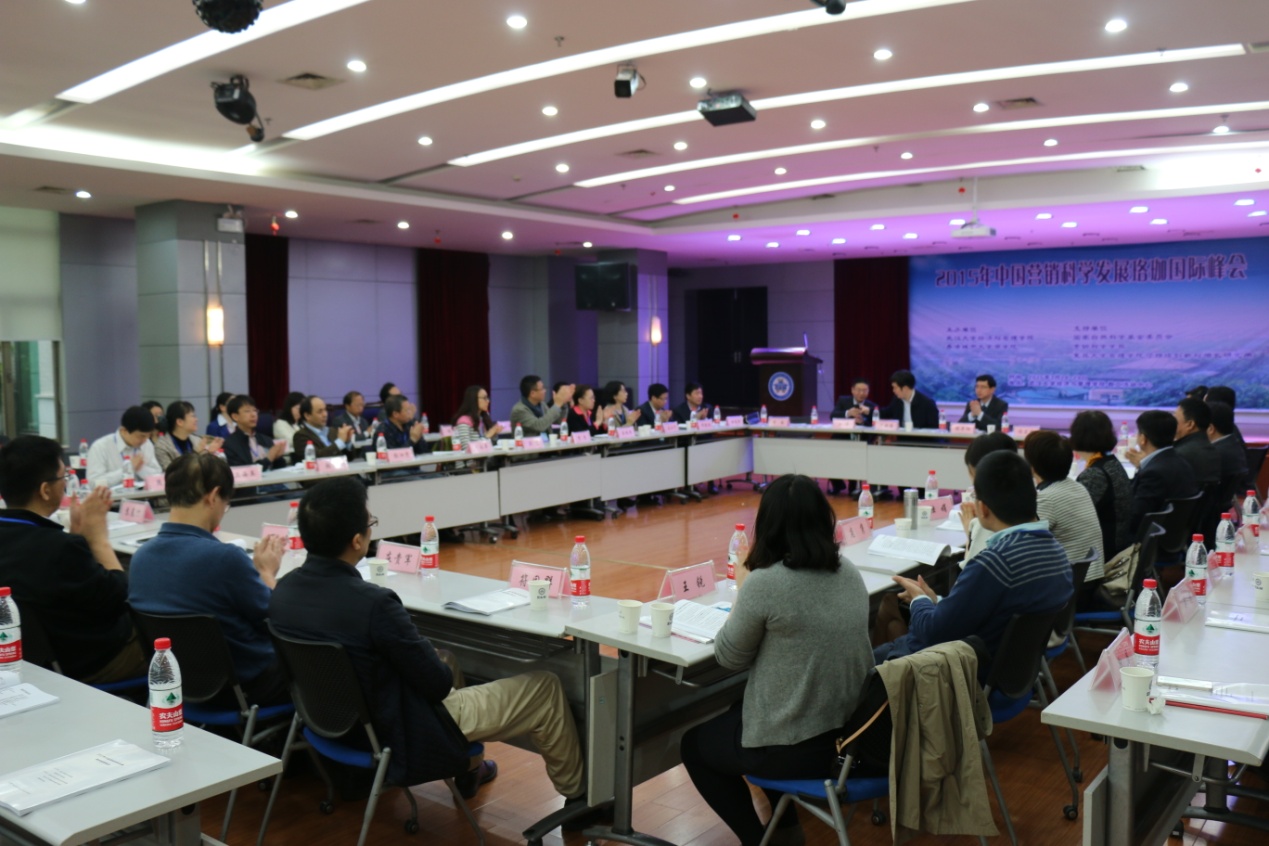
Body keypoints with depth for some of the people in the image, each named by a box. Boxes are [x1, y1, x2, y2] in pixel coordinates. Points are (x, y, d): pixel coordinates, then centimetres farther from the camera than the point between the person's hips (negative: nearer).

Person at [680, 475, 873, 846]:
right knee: (733, 715, 34)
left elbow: (729, 657, -8)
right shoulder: (850, 573, 0)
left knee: (694, 744, 22)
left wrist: (743, 590, 3)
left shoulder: (764, 583, -22)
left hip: (794, 748, -7)